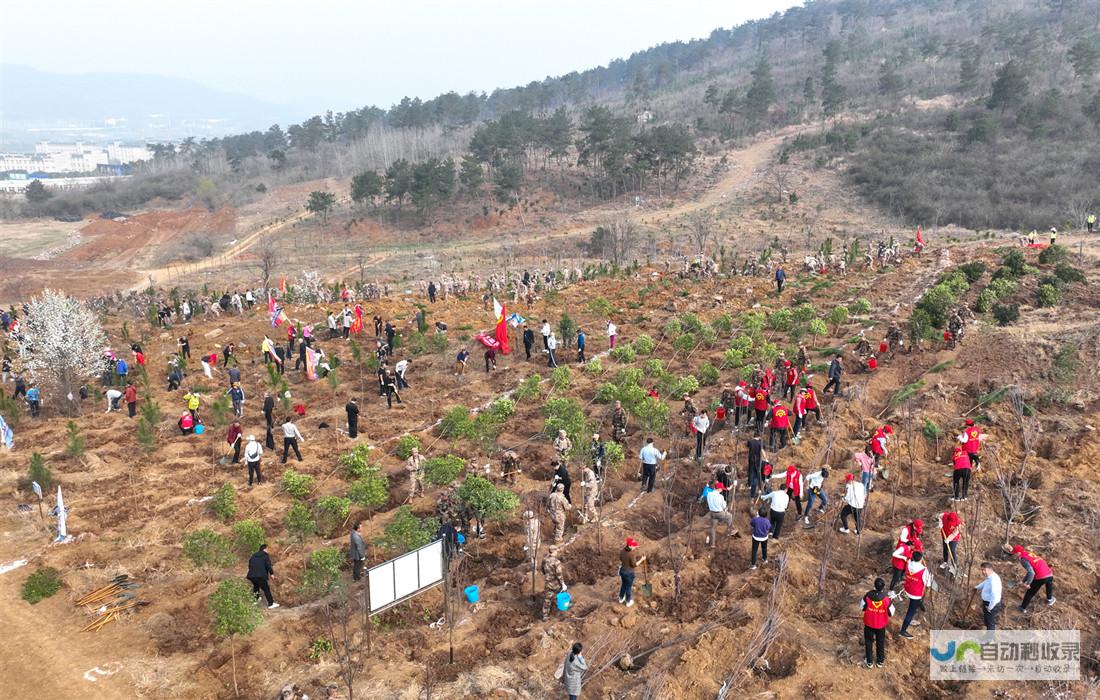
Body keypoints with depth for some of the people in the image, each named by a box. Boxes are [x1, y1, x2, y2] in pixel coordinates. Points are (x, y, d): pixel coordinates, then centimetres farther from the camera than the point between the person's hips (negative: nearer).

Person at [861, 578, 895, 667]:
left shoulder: (868, 595, -23)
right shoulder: (886, 598, -24)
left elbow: (862, 608, -9)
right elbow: (891, 613, -11)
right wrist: (891, 602, 3)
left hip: (869, 623, 0)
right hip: (881, 625, 0)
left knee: (868, 641, 20)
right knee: (880, 642, 23)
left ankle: (869, 661, 32)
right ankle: (880, 661, 39)